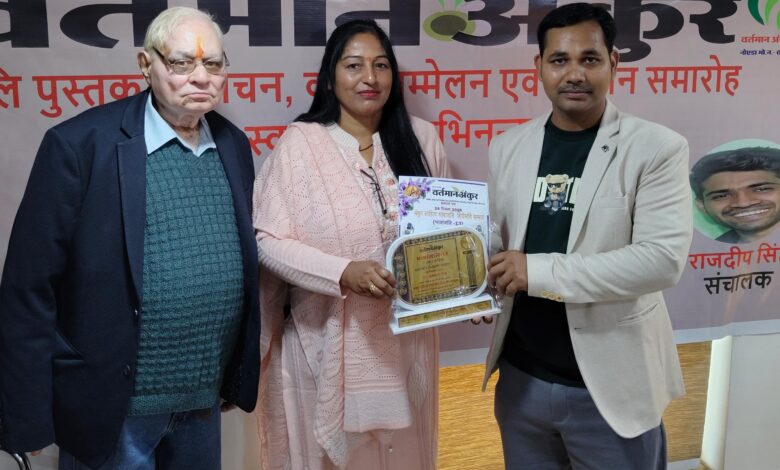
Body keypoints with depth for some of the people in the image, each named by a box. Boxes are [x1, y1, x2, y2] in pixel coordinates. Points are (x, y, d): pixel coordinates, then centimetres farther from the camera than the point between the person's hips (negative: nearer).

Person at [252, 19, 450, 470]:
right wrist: (343, 272, -24)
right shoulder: (300, 142, -8)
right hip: (328, 342, -3)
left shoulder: (421, 137, 2)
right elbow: (269, 241, -11)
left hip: (406, 337, 3)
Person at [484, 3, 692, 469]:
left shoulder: (657, 148, -9)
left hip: (612, 385, -4)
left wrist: (540, 271, -23)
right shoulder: (508, 146, 6)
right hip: (522, 377, 4)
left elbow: (663, 259, -19)